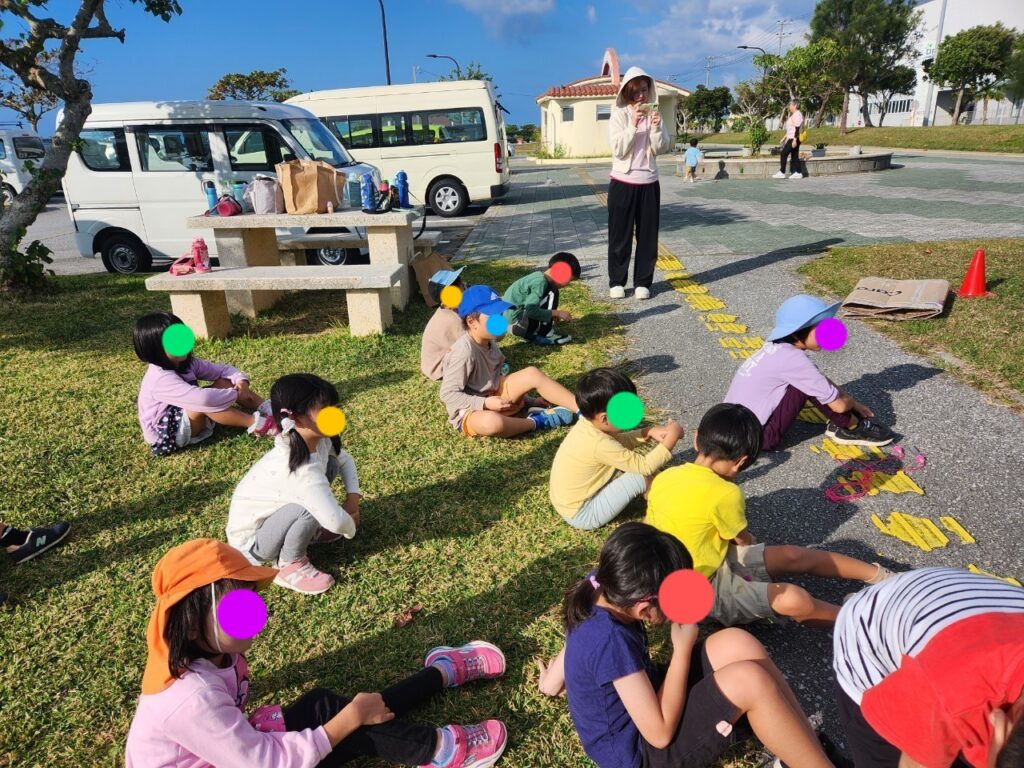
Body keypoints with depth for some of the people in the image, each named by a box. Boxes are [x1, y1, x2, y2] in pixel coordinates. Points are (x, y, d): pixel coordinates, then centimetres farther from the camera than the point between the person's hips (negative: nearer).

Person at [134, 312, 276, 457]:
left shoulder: (186, 363, -3)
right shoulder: (161, 379, -30)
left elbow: (221, 369, 4)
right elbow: (203, 399, -43)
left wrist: (241, 380, -17)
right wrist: (235, 394, -29)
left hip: (192, 419, 9)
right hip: (168, 433, -9)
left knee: (224, 382, -6)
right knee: (204, 403, -35)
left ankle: (268, 408, -14)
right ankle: (256, 424, -28)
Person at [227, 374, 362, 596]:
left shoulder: (317, 441, -12)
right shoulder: (301, 469, -37)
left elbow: (345, 459, 8)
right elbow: (336, 521, -42)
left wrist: (353, 496, -7)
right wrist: (351, 527, -18)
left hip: (271, 513, 8)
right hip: (250, 541, -8)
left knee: (330, 464, 0)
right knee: (311, 508, -33)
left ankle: (310, 531, 13)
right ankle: (289, 567, -7)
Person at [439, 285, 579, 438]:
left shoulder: (489, 341, 1)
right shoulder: (465, 352, -26)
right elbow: (448, 394, -23)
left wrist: (527, 400, 9)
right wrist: (485, 404, -27)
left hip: (494, 395, 8)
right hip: (469, 411, -8)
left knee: (532, 374, -9)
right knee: (492, 422, -42)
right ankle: (536, 421, -15)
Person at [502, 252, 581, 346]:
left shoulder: (539, 276, 9)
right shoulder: (540, 282, -19)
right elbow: (531, 311, -27)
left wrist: (554, 313, 17)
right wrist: (557, 313, -18)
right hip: (515, 322, -10)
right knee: (552, 294, -13)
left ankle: (529, 334, 14)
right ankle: (545, 335, -7)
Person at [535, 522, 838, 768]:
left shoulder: (600, 591, -11)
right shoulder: (612, 641, -35)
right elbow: (661, 734, -26)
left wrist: (552, 680, 25)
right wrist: (683, 648, -23)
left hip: (645, 702, 9)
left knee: (737, 644, -9)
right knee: (750, 679, -26)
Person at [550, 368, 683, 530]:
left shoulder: (589, 423, -6)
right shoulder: (600, 444, -31)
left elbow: (618, 443, 12)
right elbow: (645, 466, -24)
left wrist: (648, 432, -1)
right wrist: (671, 438, -15)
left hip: (568, 503, 9)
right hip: (582, 515, -9)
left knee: (632, 459, 13)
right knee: (643, 474, -15)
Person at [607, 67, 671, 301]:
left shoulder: (654, 114, 6)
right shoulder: (618, 115, -3)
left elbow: (661, 148, 0)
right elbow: (619, 149, -12)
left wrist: (656, 127, -15)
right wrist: (633, 125, -20)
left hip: (649, 183, 3)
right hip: (622, 183, -3)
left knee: (647, 235, 4)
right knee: (620, 235, 3)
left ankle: (642, 283, 12)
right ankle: (616, 282, 12)